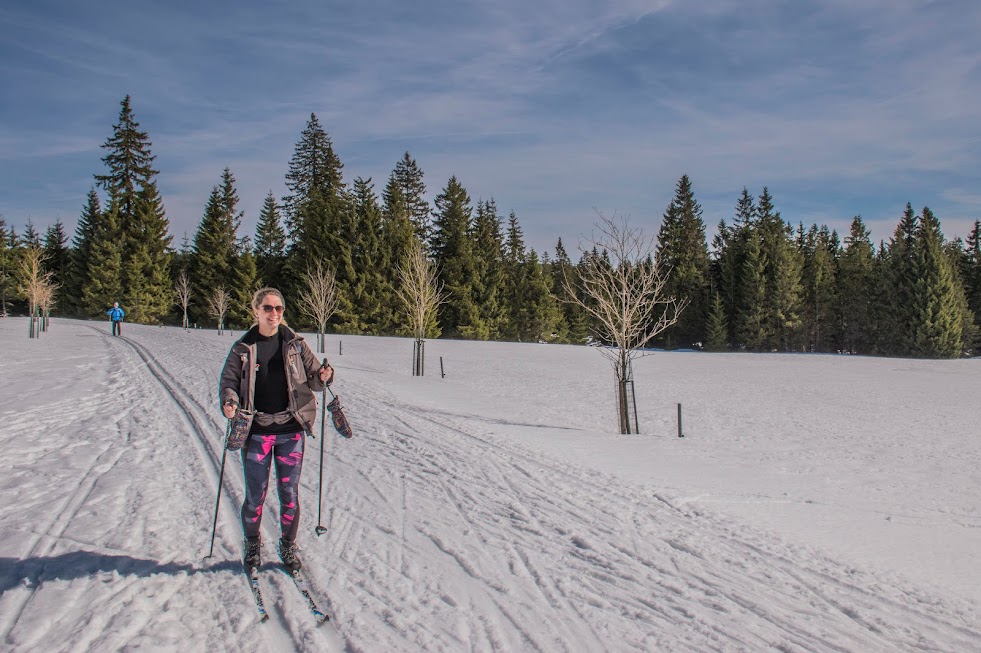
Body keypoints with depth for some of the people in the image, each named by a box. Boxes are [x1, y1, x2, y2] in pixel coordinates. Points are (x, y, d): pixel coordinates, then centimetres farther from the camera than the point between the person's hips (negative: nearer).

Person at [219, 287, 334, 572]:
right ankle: (252, 544, 29)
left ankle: (288, 546, 26)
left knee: (289, 492, 8)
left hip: (291, 429, 1)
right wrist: (229, 402, -18)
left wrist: (323, 377, -18)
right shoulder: (243, 347, 1)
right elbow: (229, 381, 2)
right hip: (256, 431, -1)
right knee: (255, 494, 5)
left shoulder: (295, 344, 3)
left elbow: (312, 375, 5)